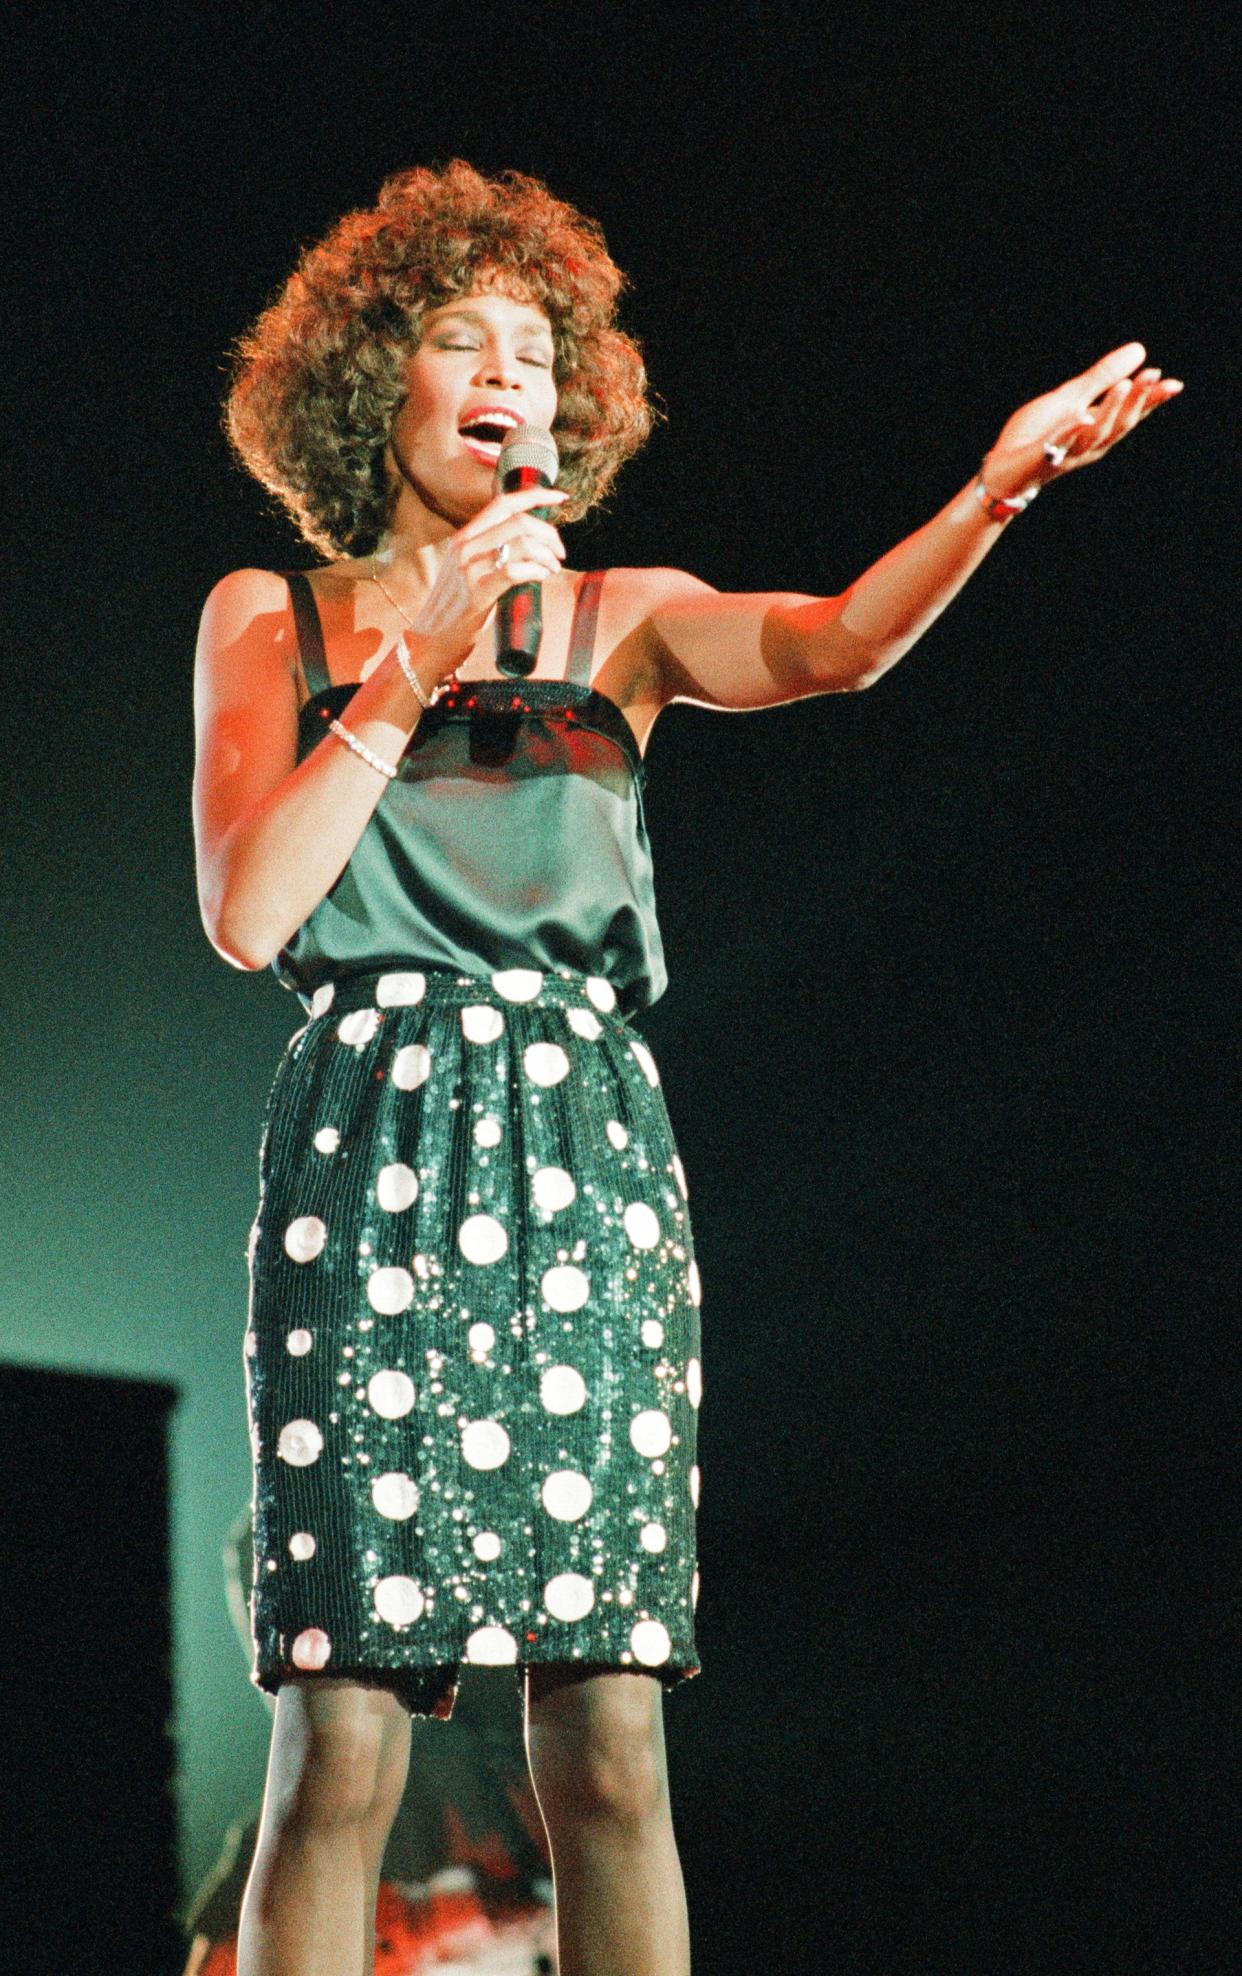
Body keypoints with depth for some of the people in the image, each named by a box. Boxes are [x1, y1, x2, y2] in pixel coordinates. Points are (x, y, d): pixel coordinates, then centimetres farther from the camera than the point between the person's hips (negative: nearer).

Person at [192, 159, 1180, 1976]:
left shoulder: (623, 617, 16)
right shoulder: (272, 619, 13)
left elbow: (837, 644, -7)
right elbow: (247, 916, -1)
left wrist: (1003, 479, -25)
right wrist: (418, 665, -4)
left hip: (590, 1159, 2)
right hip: (373, 1154, -2)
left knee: (610, 1747, -4)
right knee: (342, 1740, -9)